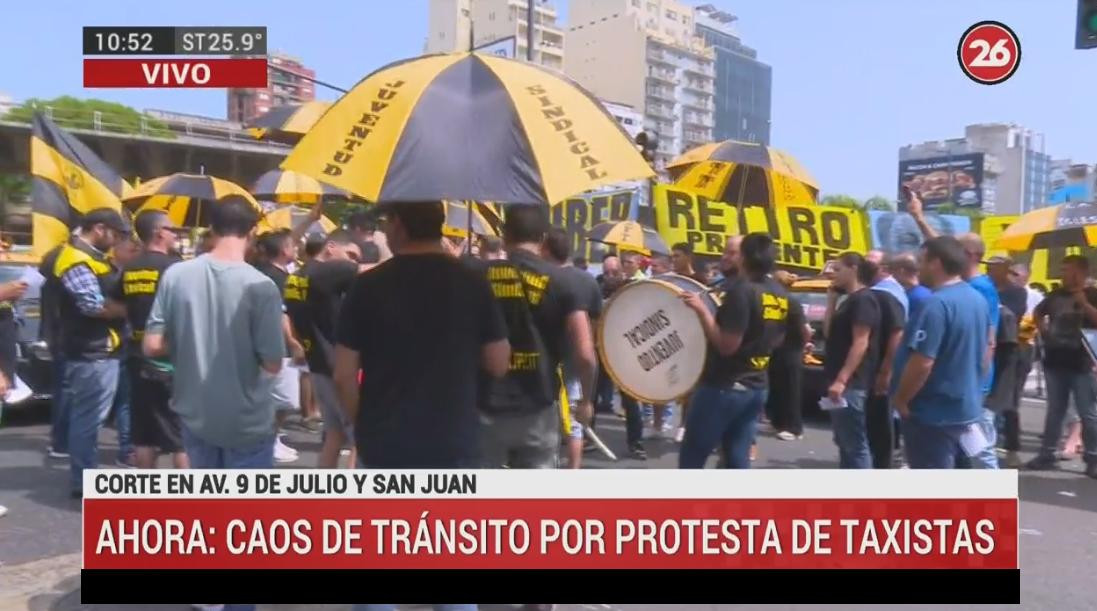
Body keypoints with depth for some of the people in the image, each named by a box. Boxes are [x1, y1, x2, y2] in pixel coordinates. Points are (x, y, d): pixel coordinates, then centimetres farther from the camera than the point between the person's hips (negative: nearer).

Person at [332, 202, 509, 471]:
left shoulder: (367, 286, -7)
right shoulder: (472, 283, -5)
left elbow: (343, 375, -4)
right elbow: (498, 364, 1)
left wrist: (363, 423, 12)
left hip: (384, 444, 0)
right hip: (453, 443, 0)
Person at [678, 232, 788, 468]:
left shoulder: (741, 290, -18)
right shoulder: (782, 296, 8)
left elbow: (727, 345, -22)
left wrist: (702, 310, -19)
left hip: (723, 387, -8)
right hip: (756, 388, 8)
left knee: (690, 459, 2)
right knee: (738, 461, 11)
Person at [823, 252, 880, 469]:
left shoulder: (863, 299, -12)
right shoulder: (850, 300, 17)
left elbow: (861, 343, -20)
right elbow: (829, 334, 16)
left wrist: (841, 379, -25)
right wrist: (832, 299, 11)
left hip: (851, 383, -10)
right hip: (842, 382, 10)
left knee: (855, 444, -8)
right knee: (844, 442, 15)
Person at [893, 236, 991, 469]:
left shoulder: (937, 304, -23)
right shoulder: (977, 299, 8)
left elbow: (922, 362, -28)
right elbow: (982, 351, 18)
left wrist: (901, 399, -14)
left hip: (933, 412, -10)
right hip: (965, 408, 10)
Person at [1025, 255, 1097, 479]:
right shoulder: (1056, 294, 8)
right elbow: (1039, 312, 26)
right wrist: (1043, 331, 11)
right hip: (1055, 361, 5)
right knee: (1054, 411, 11)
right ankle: (1047, 454, 17)